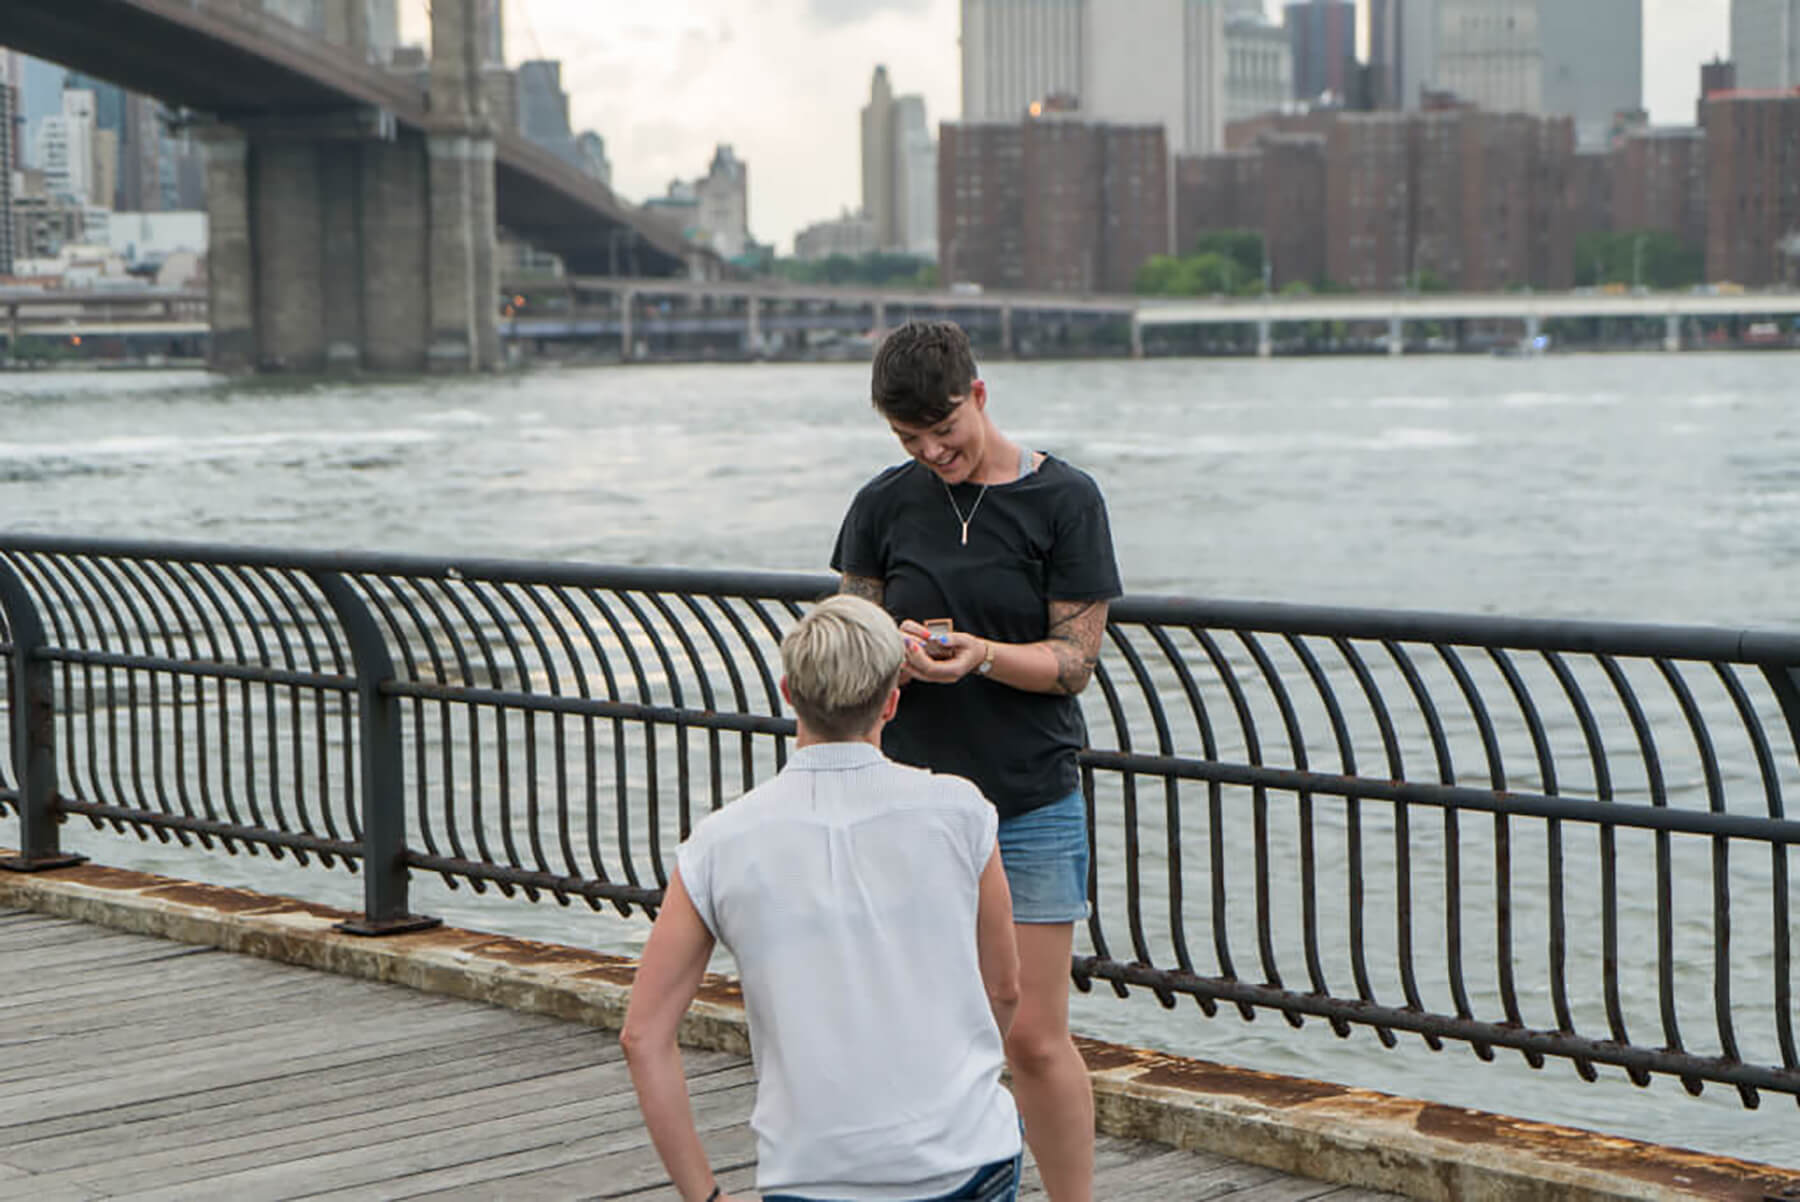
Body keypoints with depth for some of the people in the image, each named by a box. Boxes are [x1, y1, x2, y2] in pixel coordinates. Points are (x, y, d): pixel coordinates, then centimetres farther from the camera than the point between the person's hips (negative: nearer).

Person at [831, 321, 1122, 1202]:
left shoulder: (1064, 500, -3)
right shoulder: (884, 506, 6)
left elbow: (1074, 658, -4)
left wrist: (982, 655, -23)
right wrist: (897, 651, -14)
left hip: (1031, 805, -3)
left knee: (1033, 1037, -4)